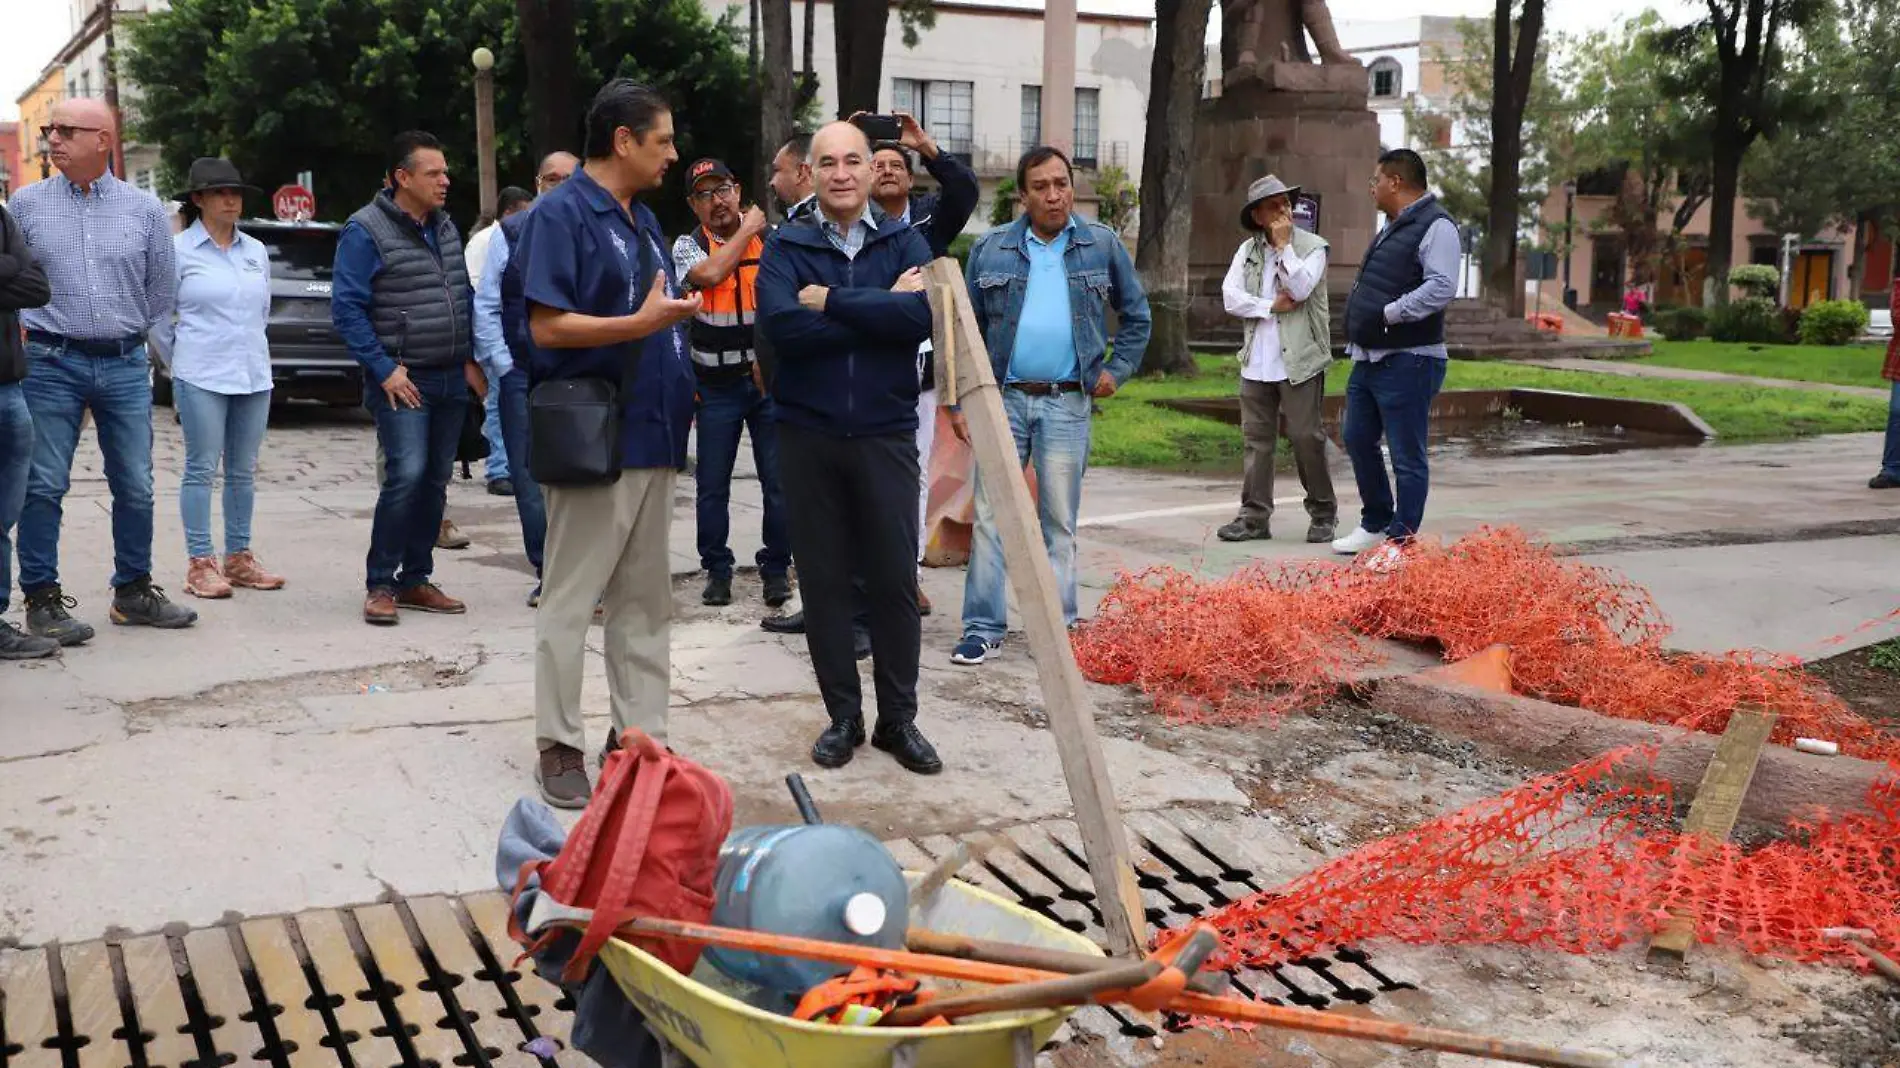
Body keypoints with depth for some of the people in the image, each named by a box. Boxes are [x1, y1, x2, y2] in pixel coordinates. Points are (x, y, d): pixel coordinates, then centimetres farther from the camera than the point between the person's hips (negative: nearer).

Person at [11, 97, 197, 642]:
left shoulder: (145, 209, 4)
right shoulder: (27, 204, 1)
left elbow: (162, 288, 14)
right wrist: (35, 328, 11)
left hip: (126, 365, 2)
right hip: (51, 365, -1)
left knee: (135, 488, 7)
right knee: (43, 487, -1)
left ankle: (133, 592, 20)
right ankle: (42, 599, 7)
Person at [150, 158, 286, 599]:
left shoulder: (256, 251, 11)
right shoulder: (179, 250, -4)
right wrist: (182, 354, 7)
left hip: (254, 376, 5)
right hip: (201, 379, -5)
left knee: (243, 471, 9)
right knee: (202, 469, -3)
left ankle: (238, 558, 17)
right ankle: (200, 564, 1)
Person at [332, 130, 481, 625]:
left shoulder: (445, 228, 13)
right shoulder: (366, 231, -9)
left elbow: (465, 297, 19)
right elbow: (346, 307, -12)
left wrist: (471, 360, 10)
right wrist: (384, 370, -15)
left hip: (451, 380, 7)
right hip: (403, 381, -7)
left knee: (435, 482, 8)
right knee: (407, 475, -16)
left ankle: (415, 579, 18)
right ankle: (379, 584, -4)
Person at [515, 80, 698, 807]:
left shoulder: (642, 219, 15)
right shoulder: (560, 213, -10)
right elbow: (547, 325, -18)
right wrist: (644, 322, -23)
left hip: (652, 435, 8)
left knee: (645, 601, 12)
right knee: (572, 600, 1)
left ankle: (640, 736, 20)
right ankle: (559, 747, 10)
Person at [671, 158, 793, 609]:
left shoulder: (772, 241, 4)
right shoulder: (689, 246, 2)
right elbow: (709, 274, -20)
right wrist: (746, 230, -9)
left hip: (769, 377, 0)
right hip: (716, 383, 0)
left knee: (779, 480, 0)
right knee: (712, 484, 3)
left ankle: (776, 569, 13)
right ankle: (717, 571, 16)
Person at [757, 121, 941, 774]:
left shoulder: (904, 242, 4)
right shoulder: (786, 247, 2)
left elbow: (922, 315, -15)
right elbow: (780, 325, -17)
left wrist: (831, 301, -13)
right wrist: (879, 309, -13)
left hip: (885, 433, 0)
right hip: (808, 435, 0)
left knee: (895, 579, 4)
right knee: (824, 579, 7)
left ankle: (899, 719, 18)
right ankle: (843, 716, 21)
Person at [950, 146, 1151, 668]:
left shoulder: (1103, 245, 4)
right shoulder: (990, 250, 4)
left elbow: (1136, 314, 15)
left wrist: (1117, 370, 4)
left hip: (1068, 403, 0)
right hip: (1004, 398, 0)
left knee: (1059, 520, 6)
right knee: (990, 515, -1)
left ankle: (1059, 628, 14)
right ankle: (983, 628, 4)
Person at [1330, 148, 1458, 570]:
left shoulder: (1435, 226, -12)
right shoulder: (1392, 227, 19)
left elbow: (1442, 287, -25)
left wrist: (1389, 314, -24)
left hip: (1407, 362, -10)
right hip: (1369, 359, 10)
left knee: (1407, 456, -3)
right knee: (1358, 441, 16)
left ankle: (1401, 542, 2)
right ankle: (1375, 525, 30)